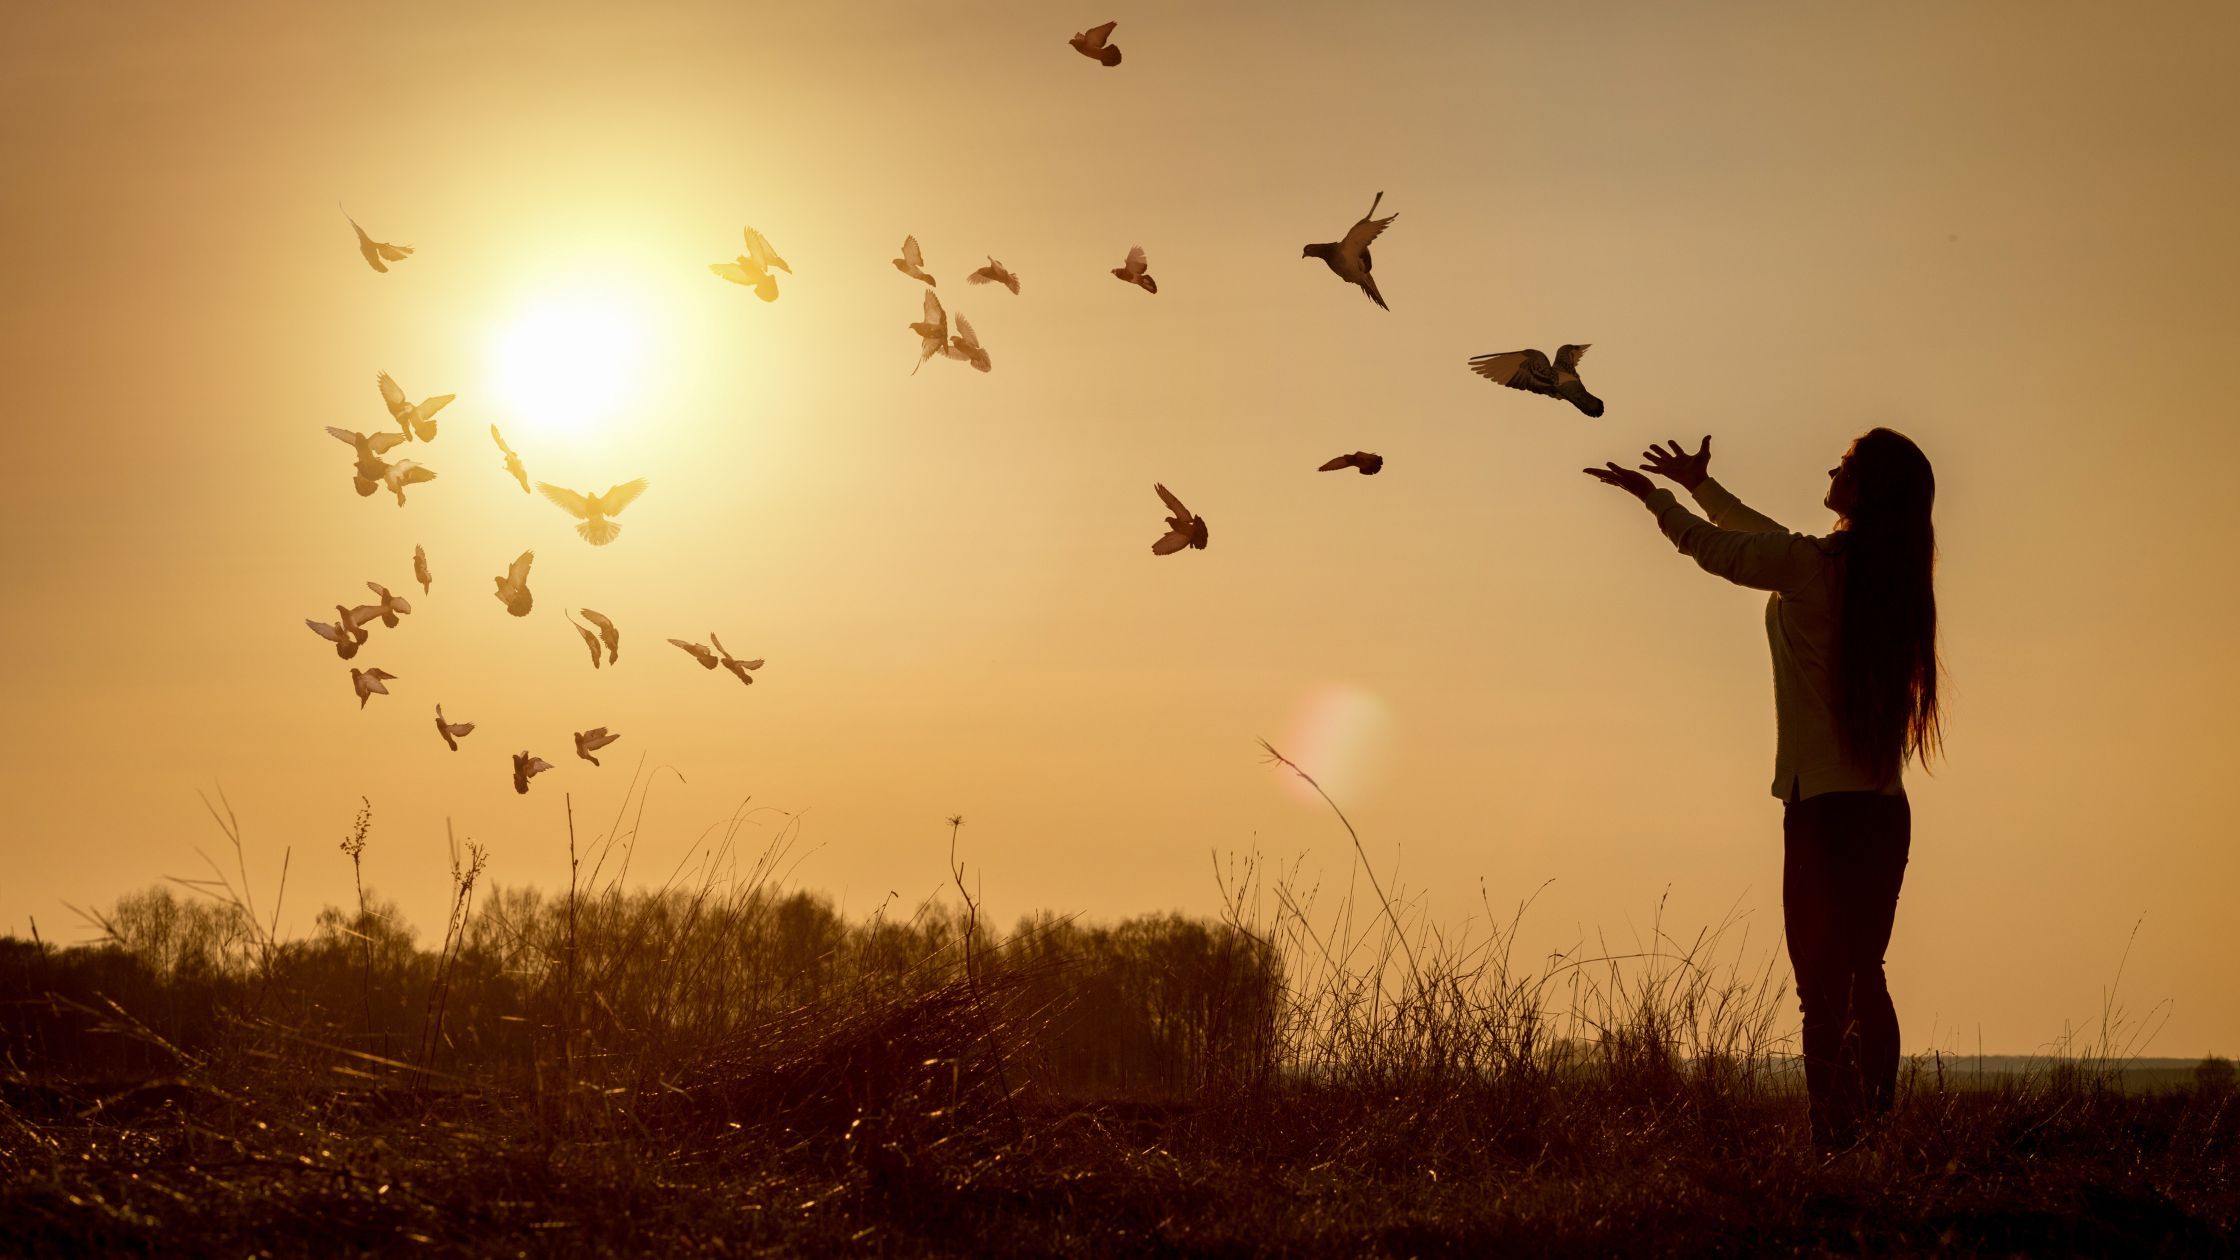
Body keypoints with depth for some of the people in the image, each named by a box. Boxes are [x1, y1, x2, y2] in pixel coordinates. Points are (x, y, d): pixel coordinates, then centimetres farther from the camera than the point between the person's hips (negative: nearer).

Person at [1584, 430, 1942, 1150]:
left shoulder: (1813, 567, -13)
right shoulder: (1891, 575, 9)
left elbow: (1715, 549, 0)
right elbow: (1774, 544, 23)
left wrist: (1653, 494, 16)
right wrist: (1699, 485, 33)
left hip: (1826, 811, -7)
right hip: (1887, 813, 7)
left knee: (1824, 989, -6)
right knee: (1865, 983, 13)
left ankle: (1835, 1141, -7)